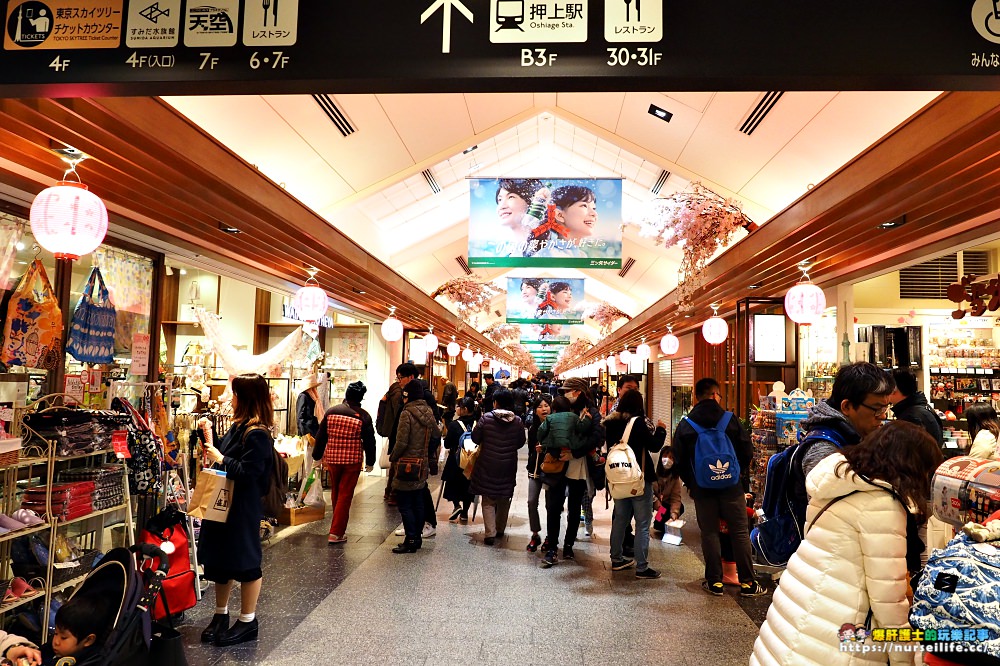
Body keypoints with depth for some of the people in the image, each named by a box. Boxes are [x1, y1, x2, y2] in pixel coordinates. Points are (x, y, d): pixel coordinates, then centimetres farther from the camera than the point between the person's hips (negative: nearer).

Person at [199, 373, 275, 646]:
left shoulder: (257, 434, -21)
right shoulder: (238, 427, 7)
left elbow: (247, 472, -27)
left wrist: (220, 459, -17)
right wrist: (211, 448, 5)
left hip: (243, 510, -10)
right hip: (223, 504, 10)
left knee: (244, 563, 5)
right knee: (218, 560, 19)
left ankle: (248, 622, 20)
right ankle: (221, 615, 36)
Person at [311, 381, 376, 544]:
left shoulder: (331, 412, 1)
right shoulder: (364, 417, -8)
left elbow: (321, 436, 6)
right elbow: (369, 441, -3)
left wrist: (318, 456, 18)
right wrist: (370, 462, 9)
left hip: (332, 459, 3)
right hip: (352, 461, -3)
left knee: (335, 493, 19)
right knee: (345, 495, 3)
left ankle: (338, 526, 32)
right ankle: (336, 533, 3)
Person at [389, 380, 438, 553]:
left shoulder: (407, 413, -16)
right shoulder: (429, 412, 5)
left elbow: (401, 442, -17)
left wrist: (393, 457, -3)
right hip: (422, 464, 7)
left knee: (405, 504, 0)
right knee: (418, 503, 15)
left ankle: (411, 541, 1)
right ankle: (418, 537, 22)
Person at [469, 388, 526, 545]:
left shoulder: (486, 417, -12)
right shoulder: (517, 421, -7)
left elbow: (475, 438, -6)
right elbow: (521, 443, 2)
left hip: (488, 465, -2)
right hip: (508, 466, 2)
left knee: (488, 500, 6)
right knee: (504, 499, 19)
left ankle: (490, 533, -2)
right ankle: (500, 530, 30)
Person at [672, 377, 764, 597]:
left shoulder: (685, 424, -2)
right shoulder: (730, 419, -6)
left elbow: (678, 459, 0)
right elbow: (747, 451, -2)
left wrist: (691, 483, 12)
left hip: (701, 487, 1)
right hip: (731, 486, -1)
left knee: (709, 533, 8)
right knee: (740, 532, 7)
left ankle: (714, 581, 12)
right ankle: (747, 582, 12)